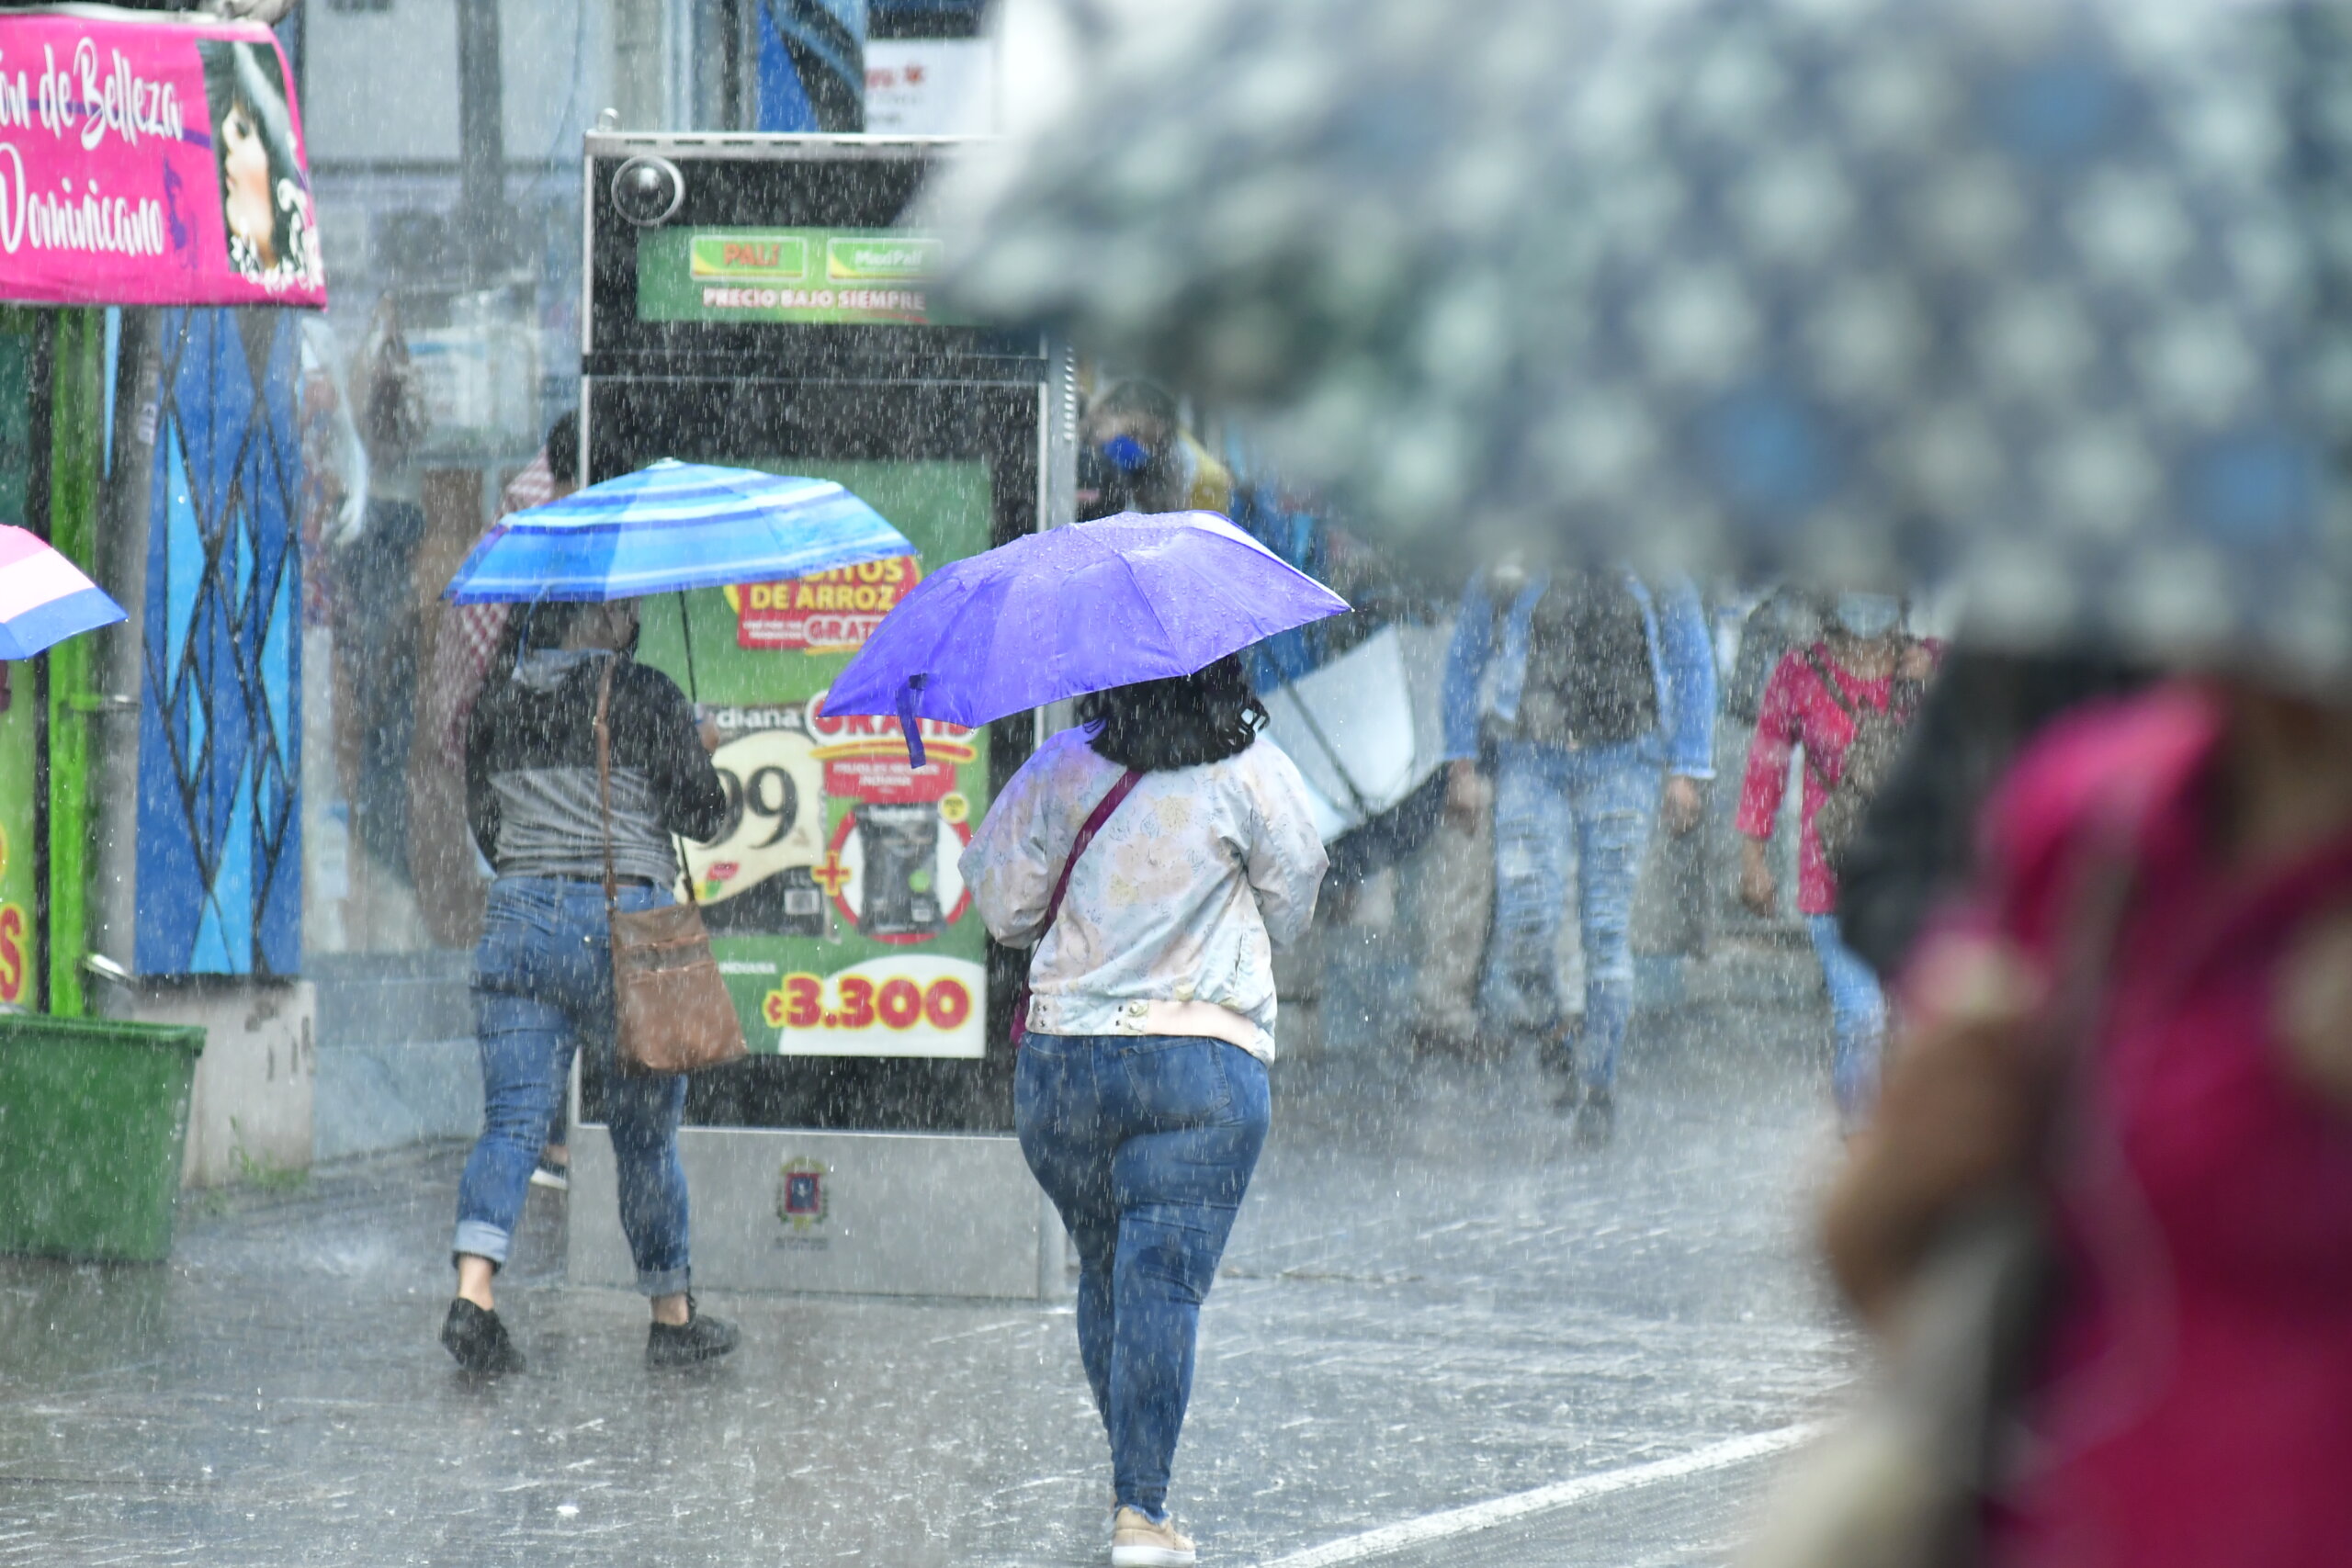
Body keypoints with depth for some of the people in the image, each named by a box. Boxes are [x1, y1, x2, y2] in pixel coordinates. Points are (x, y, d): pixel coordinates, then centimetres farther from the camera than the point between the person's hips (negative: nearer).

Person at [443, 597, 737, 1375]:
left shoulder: (496, 708, 8)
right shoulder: (645, 698, -6)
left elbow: (486, 829, 15)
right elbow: (703, 814, -4)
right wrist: (701, 755, 16)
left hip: (517, 921, 3)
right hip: (625, 925, -3)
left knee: (513, 1120, 0)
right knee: (645, 1129, 9)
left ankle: (472, 1288, -22)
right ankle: (672, 1316, 20)